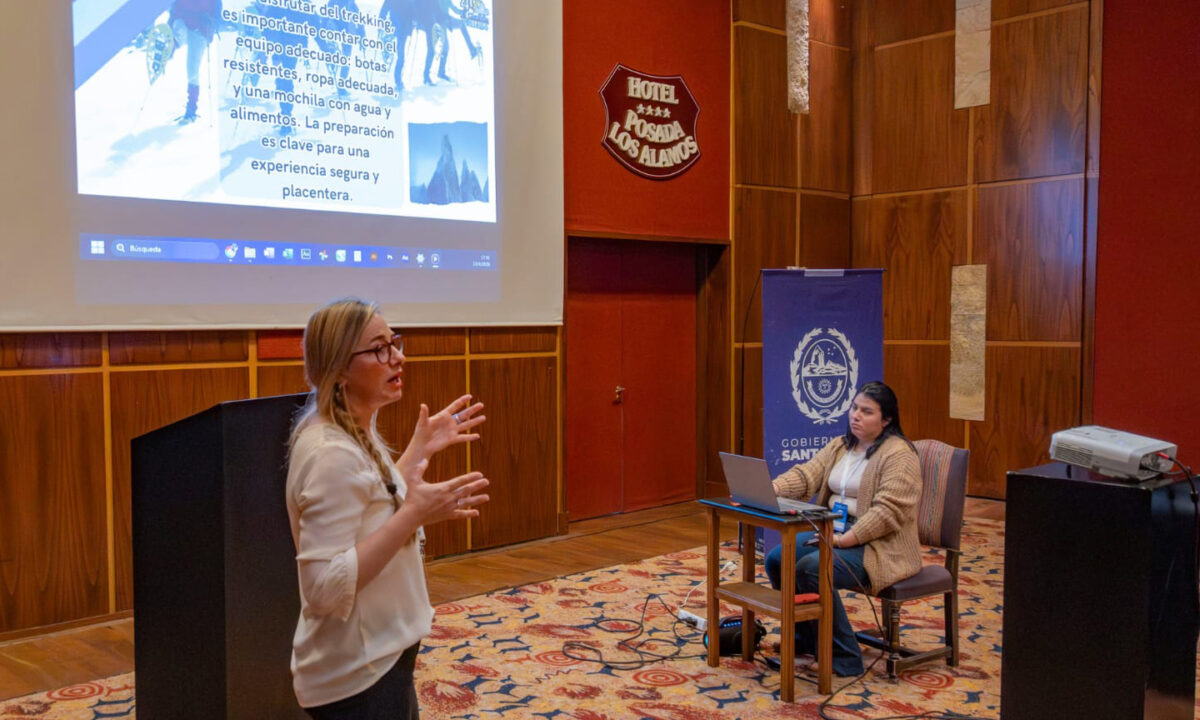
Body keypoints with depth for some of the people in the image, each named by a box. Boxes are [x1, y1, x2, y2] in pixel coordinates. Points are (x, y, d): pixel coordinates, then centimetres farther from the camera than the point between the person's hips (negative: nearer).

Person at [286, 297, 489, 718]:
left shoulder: (355, 434, 3)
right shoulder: (332, 453, -26)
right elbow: (326, 587, -30)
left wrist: (420, 450, 10)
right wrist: (415, 515, -31)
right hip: (356, 679, -9)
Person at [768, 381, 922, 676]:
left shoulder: (899, 455, -12)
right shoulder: (839, 447, 13)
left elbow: (888, 511, -21)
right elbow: (805, 475, 1)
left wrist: (844, 540, -26)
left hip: (879, 545, -8)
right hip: (834, 531, 8)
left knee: (811, 568, -29)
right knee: (777, 559, -7)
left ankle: (844, 658, -15)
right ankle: (804, 639, 11)